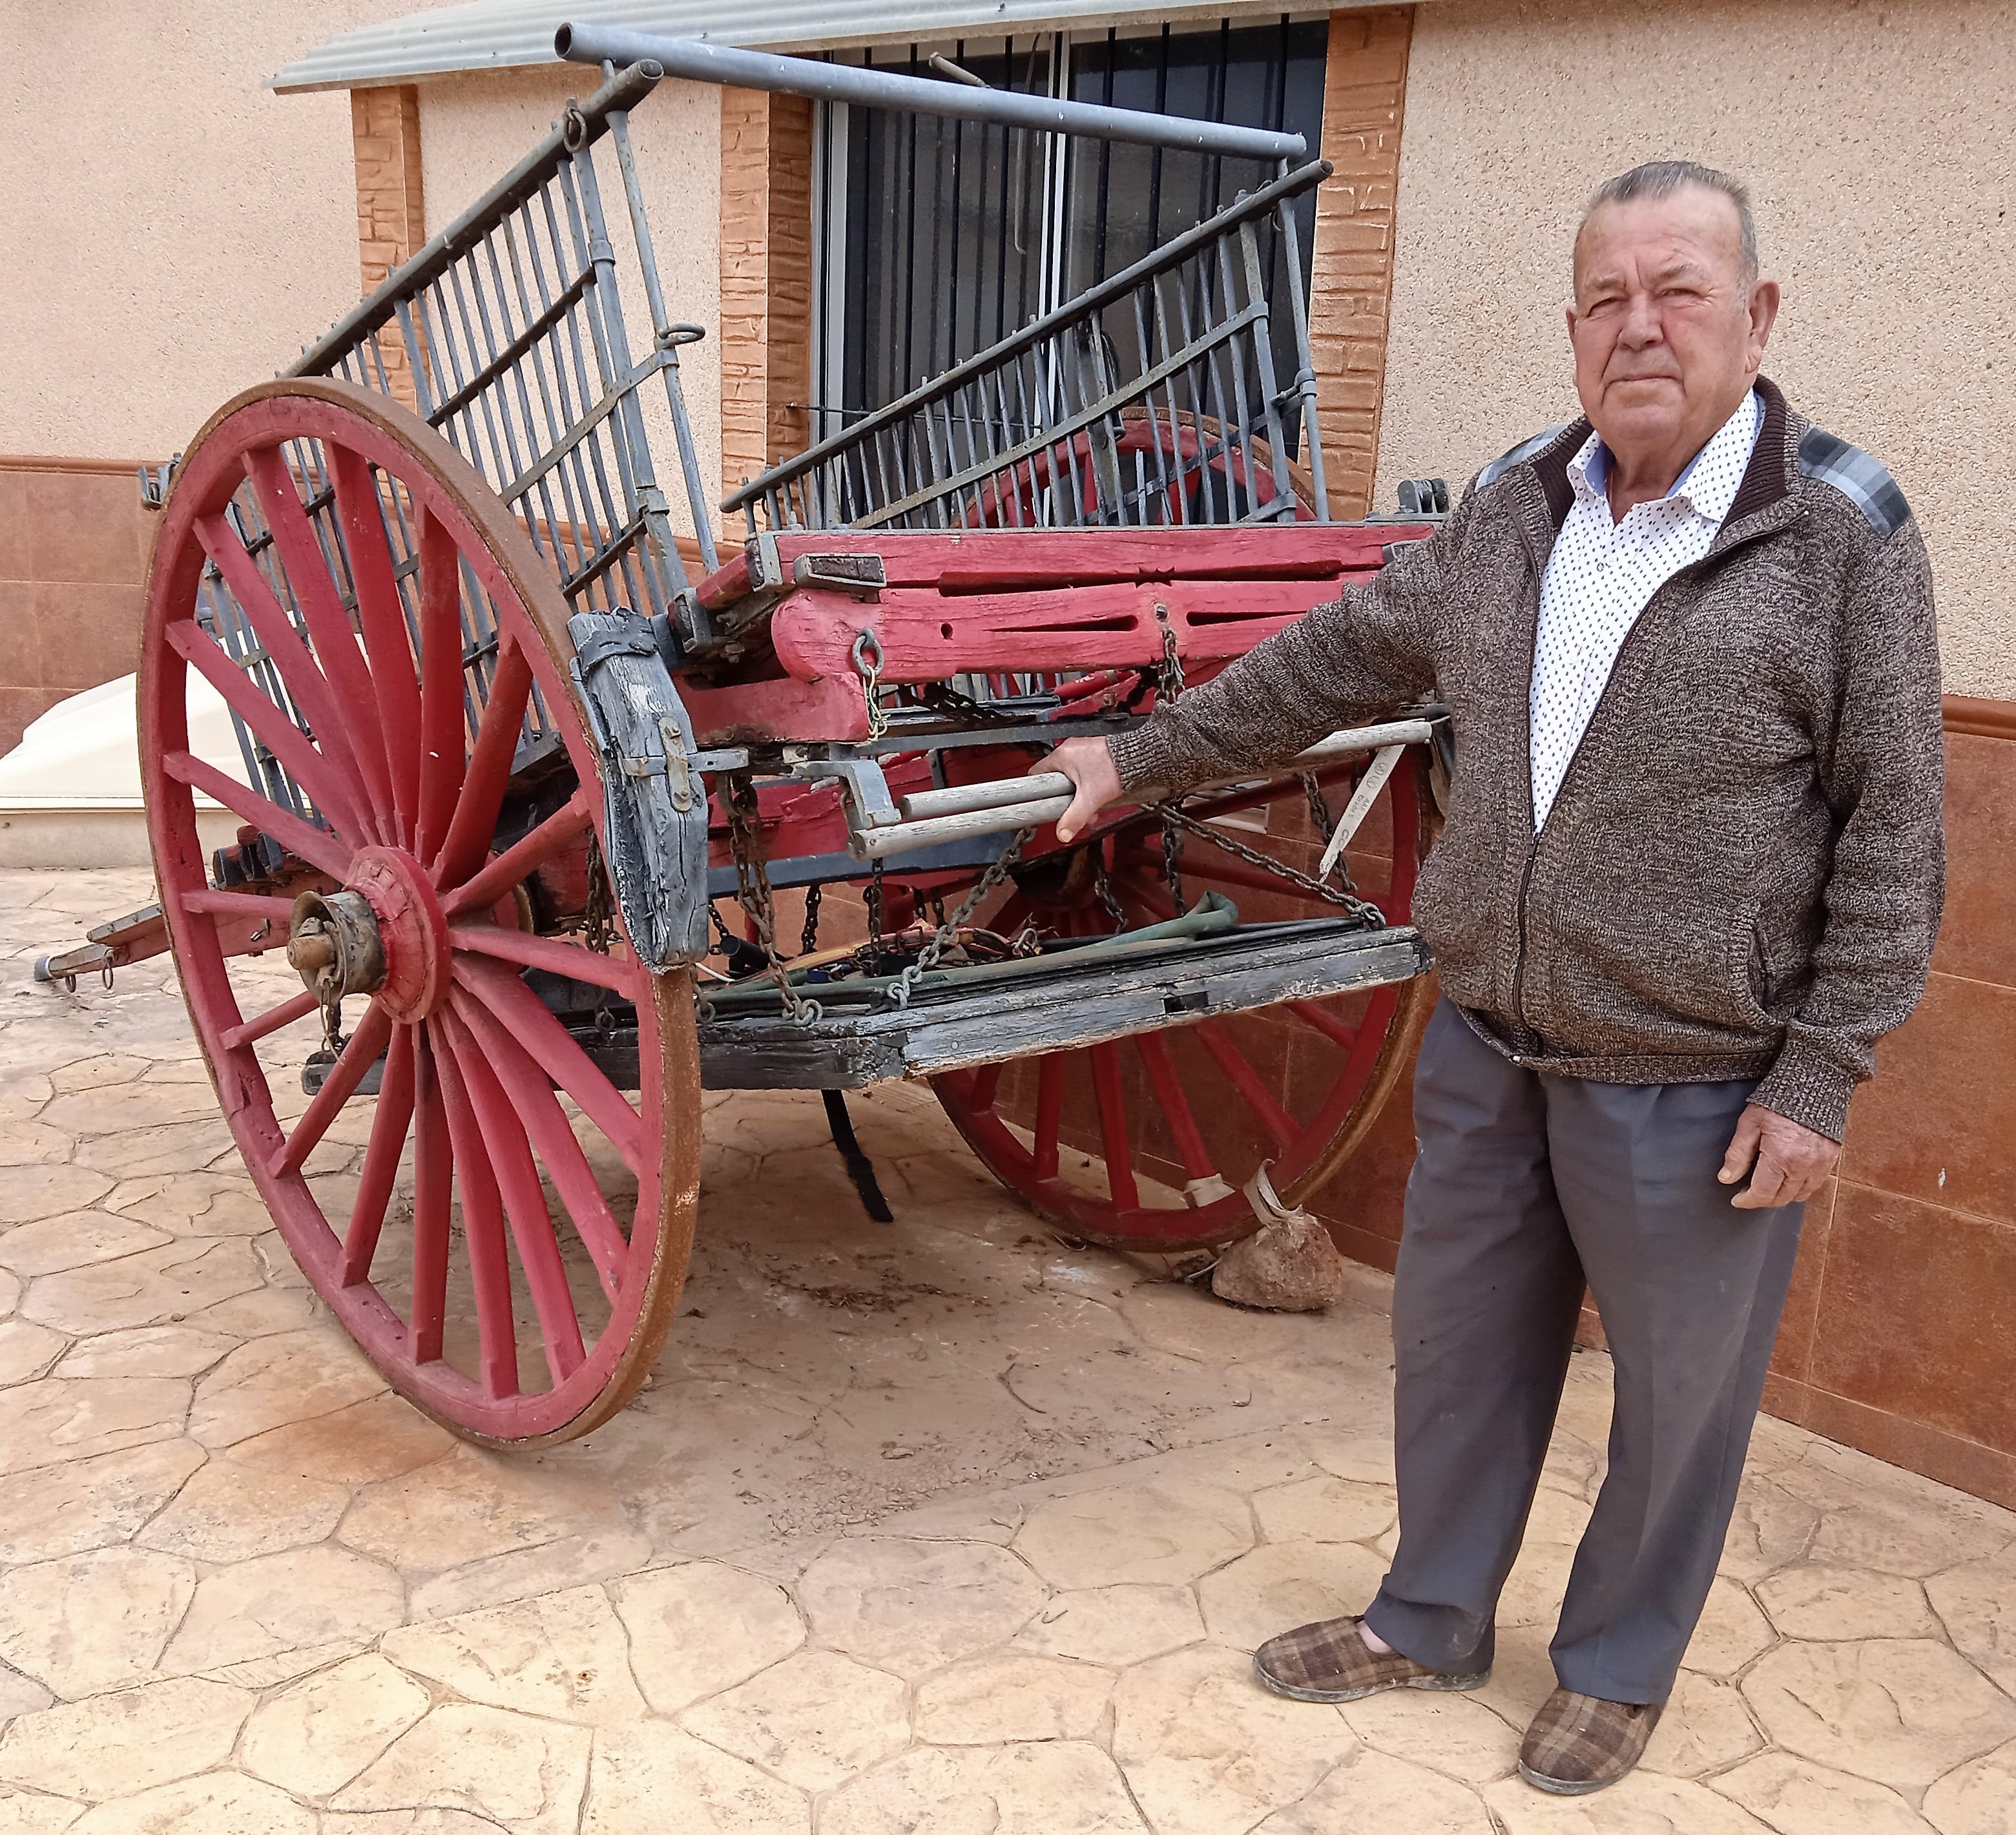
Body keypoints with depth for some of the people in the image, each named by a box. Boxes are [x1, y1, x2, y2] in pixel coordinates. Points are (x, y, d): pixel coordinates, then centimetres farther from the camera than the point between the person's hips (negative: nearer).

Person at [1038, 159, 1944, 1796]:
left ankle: (1619, 1670, 39)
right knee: (1461, 1351, 19)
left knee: (1677, 1398, 14)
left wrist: (1820, 1078, -12)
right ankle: (1433, 1624, 42)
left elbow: (1891, 837, -10)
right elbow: (1333, 664, 13)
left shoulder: (1842, 534, -11)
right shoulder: (1515, 511, 3)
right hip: (1488, 1044, 5)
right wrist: (1140, 757, 15)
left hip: (1695, 1087, -5)